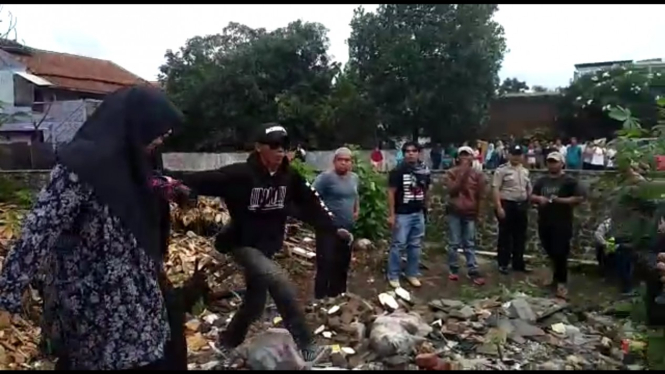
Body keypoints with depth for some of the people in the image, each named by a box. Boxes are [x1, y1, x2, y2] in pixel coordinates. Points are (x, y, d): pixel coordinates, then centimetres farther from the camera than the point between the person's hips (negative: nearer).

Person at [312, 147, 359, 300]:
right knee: (326, 264, -5)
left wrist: (357, 210, 14)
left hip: (347, 229, 8)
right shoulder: (326, 177, -15)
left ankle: (337, 295, 32)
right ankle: (321, 297, 7)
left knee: (343, 264, 16)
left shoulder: (354, 177, 9)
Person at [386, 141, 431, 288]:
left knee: (415, 246, 12)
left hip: (419, 214, 5)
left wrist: (426, 208, 14)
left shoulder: (424, 171, 5)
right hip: (402, 214, -5)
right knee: (398, 245, -2)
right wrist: (391, 214, -14)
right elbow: (391, 193, -10)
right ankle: (393, 276, 10)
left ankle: (412, 274, 25)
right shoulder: (397, 171, -11)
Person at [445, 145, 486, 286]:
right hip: (455, 212, -1)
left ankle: (473, 272, 6)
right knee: (454, 243, 4)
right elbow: (452, 190, -12)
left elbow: (480, 195, 7)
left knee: (470, 244, 4)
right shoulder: (452, 173, 2)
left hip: (470, 213, 1)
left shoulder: (478, 174, 4)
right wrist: (462, 175, -14)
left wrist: (477, 211, 6)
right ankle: (453, 270, 13)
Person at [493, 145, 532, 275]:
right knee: (505, 236, 0)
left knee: (520, 236, 11)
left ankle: (518, 263, 22)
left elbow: (529, 189, 20)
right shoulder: (502, 170, -8)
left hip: (522, 206, 6)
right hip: (507, 205, -6)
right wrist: (499, 207, -19)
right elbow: (495, 189, -13)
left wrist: (528, 205, 13)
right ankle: (503, 264, 10)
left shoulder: (525, 171, 13)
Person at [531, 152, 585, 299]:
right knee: (550, 252, 15)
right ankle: (557, 278, 31)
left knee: (560, 253, -7)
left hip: (562, 223, -6)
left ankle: (561, 282, 2)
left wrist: (560, 200, -19)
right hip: (544, 222, 6)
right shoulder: (542, 181, 12)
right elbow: (532, 196, 15)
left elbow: (579, 198, -11)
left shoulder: (569, 181, -5)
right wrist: (539, 198, -7)